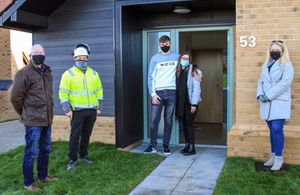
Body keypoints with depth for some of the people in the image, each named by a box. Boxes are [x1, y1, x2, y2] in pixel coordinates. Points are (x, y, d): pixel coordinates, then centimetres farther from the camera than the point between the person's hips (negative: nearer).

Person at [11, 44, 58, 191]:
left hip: (47, 119, 8)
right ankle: (28, 183, 15)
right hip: (33, 120, -7)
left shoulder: (47, 72, 11)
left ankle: (43, 176, 35)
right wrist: (23, 113, 1)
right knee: (31, 153, 2)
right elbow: (15, 97, -11)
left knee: (45, 150, 18)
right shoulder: (24, 73, -13)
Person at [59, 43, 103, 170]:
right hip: (77, 111, -4)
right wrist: (67, 109, -13)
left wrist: (99, 107, 8)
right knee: (75, 135, -1)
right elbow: (63, 93, -6)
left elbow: (99, 91, 14)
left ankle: (83, 155, 27)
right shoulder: (68, 74, -3)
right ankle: (72, 159, 8)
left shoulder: (94, 74, 11)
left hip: (91, 110, 4)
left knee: (86, 135, 13)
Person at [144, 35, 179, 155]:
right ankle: (153, 145, 9)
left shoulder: (177, 57, 8)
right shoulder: (155, 58, 5)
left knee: (168, 120, 6)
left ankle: (166, 145, 15)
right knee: (154, 120, -3)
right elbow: (150, 77, 1)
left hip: (172, 92, 1)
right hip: (158, 92, -1)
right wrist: (152, 94, -9)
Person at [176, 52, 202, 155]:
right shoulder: (179, 72, 12)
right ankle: (187, 145, 21)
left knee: (189, 124, -4)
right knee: (183, 124, 10)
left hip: (190, 103, -6)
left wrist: (194, 104, -18)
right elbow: (177, 88, 11)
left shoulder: (193, 71, -7)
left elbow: (196, 88, -12)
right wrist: (177, 104, 7)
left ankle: (192, 148, 5)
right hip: (181, 103, 6)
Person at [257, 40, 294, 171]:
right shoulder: (266, 66, 18)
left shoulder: (287, 65, -1)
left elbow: (285, 83, -13)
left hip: (279, 103, -5)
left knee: (277, 129, -11)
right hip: (267, 104, 5)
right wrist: (260, 94, -7)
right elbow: (261, 82, 13)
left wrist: (268, 95, -17)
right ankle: (274, 156, 20)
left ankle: (279, 158, 1)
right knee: (273, 130, 11)